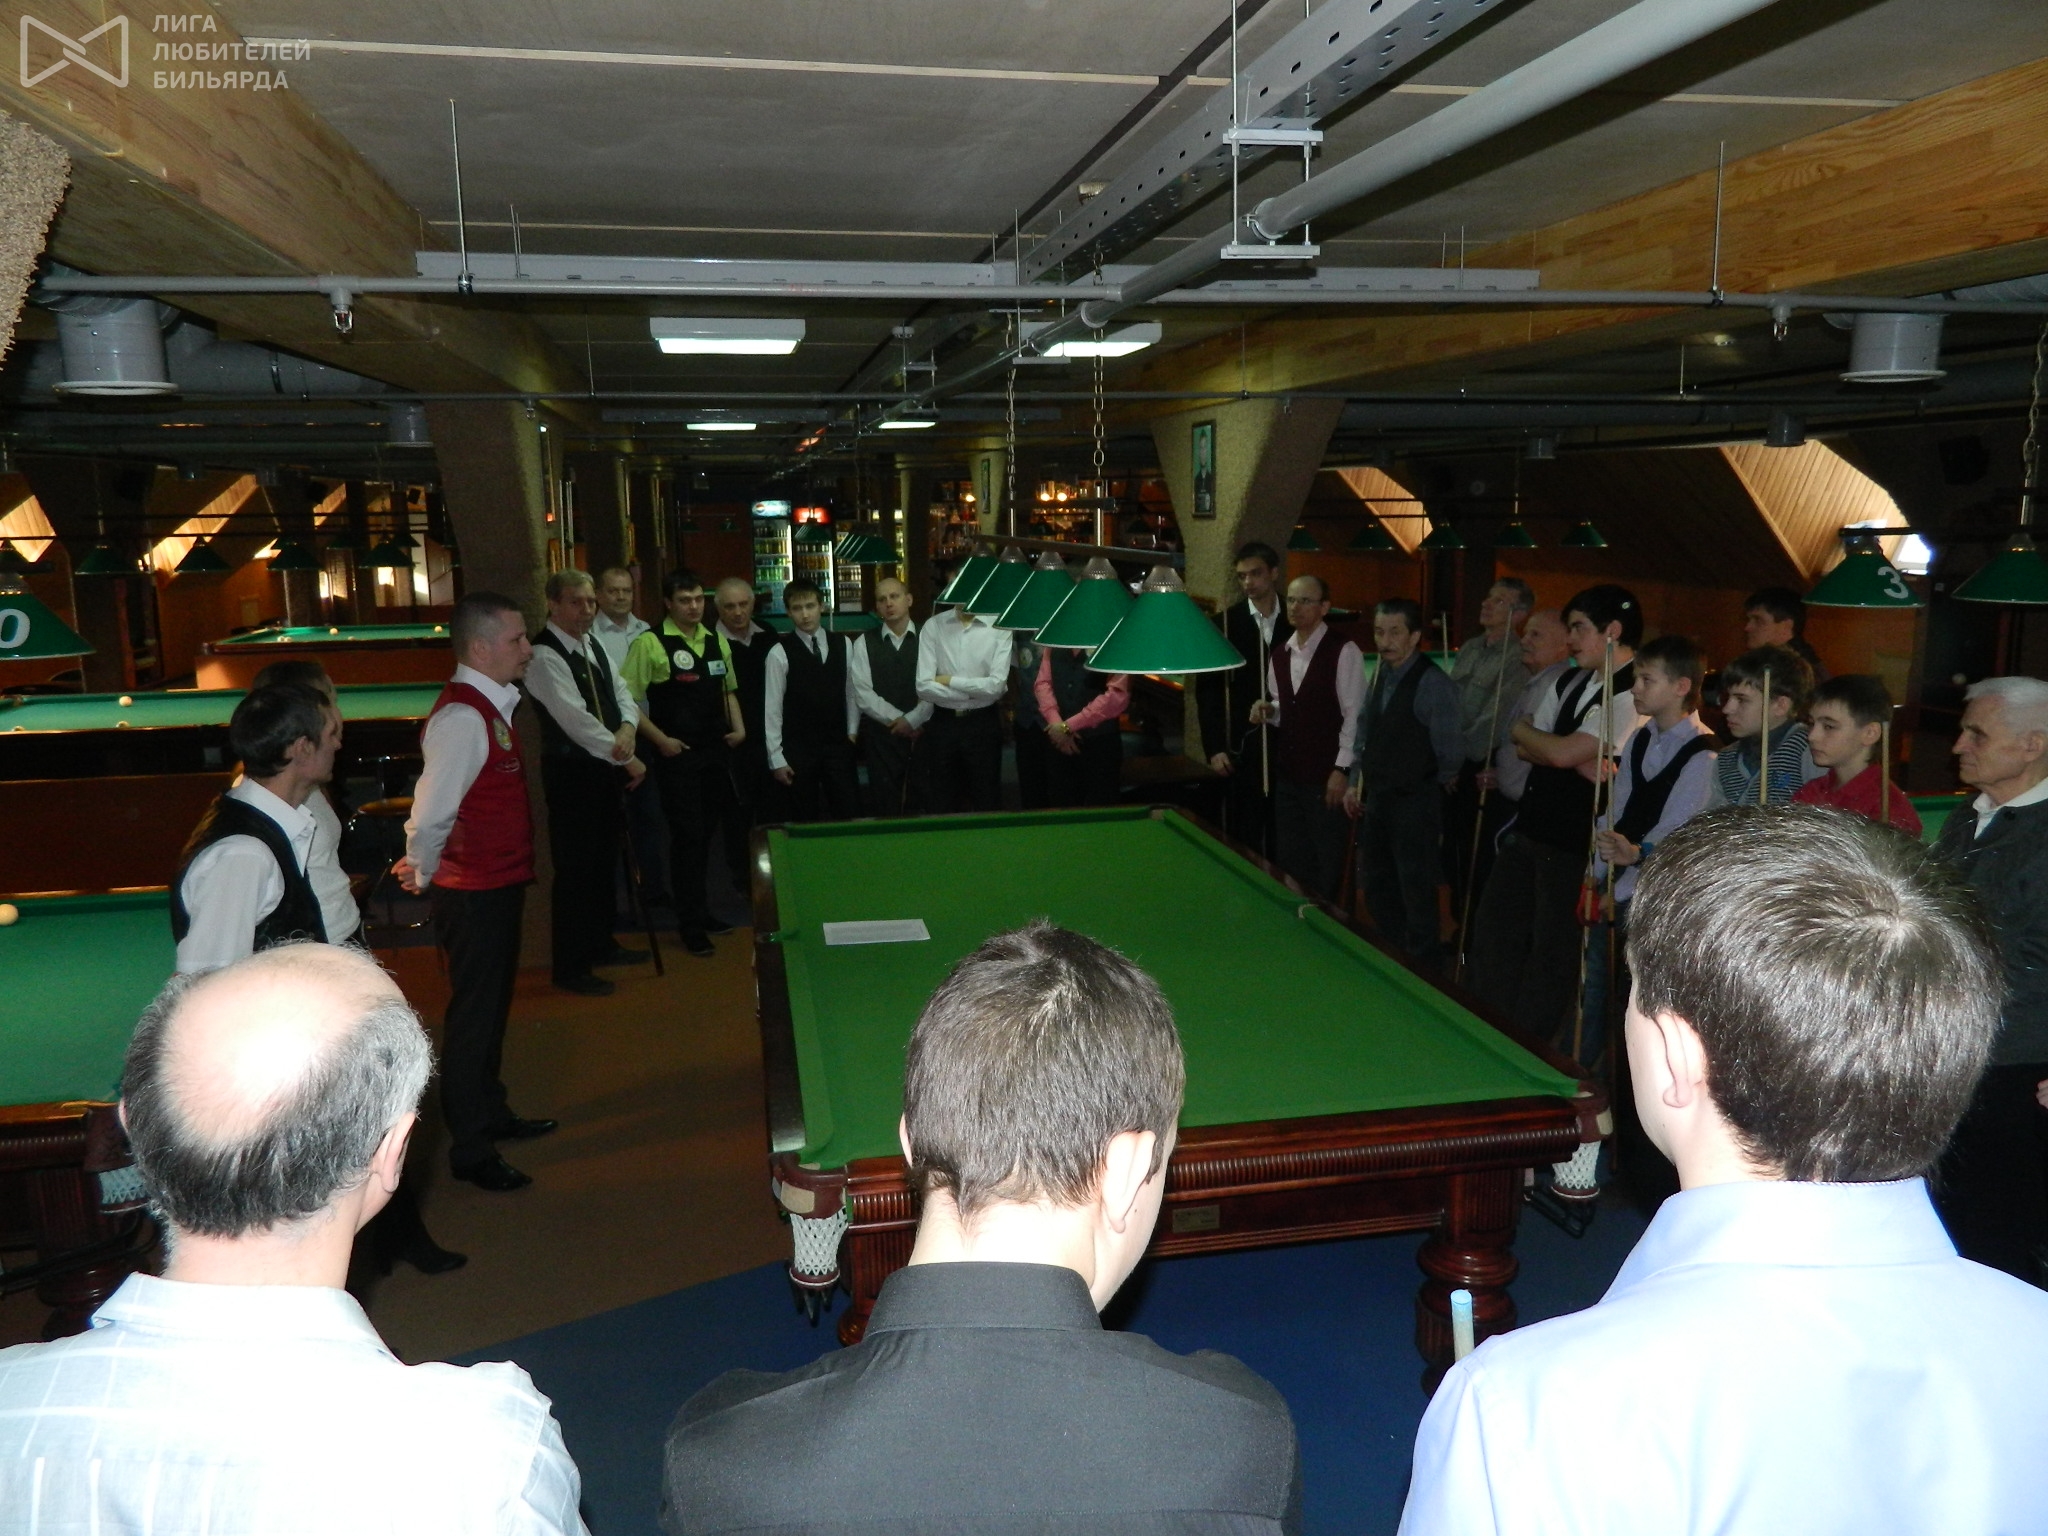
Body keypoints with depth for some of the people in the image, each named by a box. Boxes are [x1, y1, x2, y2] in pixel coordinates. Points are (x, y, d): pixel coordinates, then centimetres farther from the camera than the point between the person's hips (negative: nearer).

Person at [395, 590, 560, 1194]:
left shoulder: (493, 705, 8)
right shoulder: (462, 718, -24)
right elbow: (431, 815, -25)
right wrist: (422, 874, -9)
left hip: (498, 883, 10)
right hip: (474, 894, -10)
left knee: (492, 1006, 22)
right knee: (473, 1014, 2)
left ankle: (492, 1114, 39)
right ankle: (470, 1149, 16)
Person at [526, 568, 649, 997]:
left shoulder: (593, 645, 10)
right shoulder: (544, 656, -18)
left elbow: (621, 694, 11)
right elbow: (577, 720, -24)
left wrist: (627, 728, -12)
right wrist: (627, 758, -19)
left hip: (604, 766, 9)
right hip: (570, 771, -9)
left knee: (604, 857, 19)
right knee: (575, 865, -2)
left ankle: (602, 944, 35)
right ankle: (570, 967, 9)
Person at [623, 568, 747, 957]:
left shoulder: (717, 641, 9)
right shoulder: (650, 643, -10)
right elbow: (628, 699, -11)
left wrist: (738, 727, 6)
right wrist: (660, 740, -15)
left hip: (716, 751, 6)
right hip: (677, 755, -6)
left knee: (708, 832, 13)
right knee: (687, 836, -1)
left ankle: (701, 912, 27)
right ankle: (691, 925, 10)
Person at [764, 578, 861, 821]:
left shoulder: (842, 644, 4)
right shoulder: (780, 653, -7)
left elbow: (851, 692, 10)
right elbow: (771, 708, -6)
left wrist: (852, 733, 4)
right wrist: (777, 760, -7)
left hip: (838, 746, 3)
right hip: (798, 751, -3)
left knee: (850, 818, 2)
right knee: (805, 822, 5)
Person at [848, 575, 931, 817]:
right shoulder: (865, 644, 4)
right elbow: (863, 693, -3)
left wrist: (912, 720, -11)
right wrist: (897, 719, -9)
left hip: (923, 731, 0)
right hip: (881, 735, 0)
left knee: (922, 803, 1)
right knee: (885, 806, 1)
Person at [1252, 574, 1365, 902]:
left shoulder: (1344, 652, -10)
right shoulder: (1279, 655, 10)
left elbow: (1355, 715, -12)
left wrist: (1342, 770, -15)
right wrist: (1267, 711, -1)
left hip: (1325, 778, -6)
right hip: (1287, 776, 6)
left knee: (1326, 865, 3)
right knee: (1288, 862, 13)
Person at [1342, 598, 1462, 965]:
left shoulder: (1433, 683, -18)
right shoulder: (1379, 676, 8)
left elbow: (1451, 751, -16)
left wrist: (1439, 784, 0)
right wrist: (1355, 783, 12)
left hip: (1415, 804, -8)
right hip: (1376, 799, 8)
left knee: (1417, 893, 1)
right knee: (1377, 889, 17)